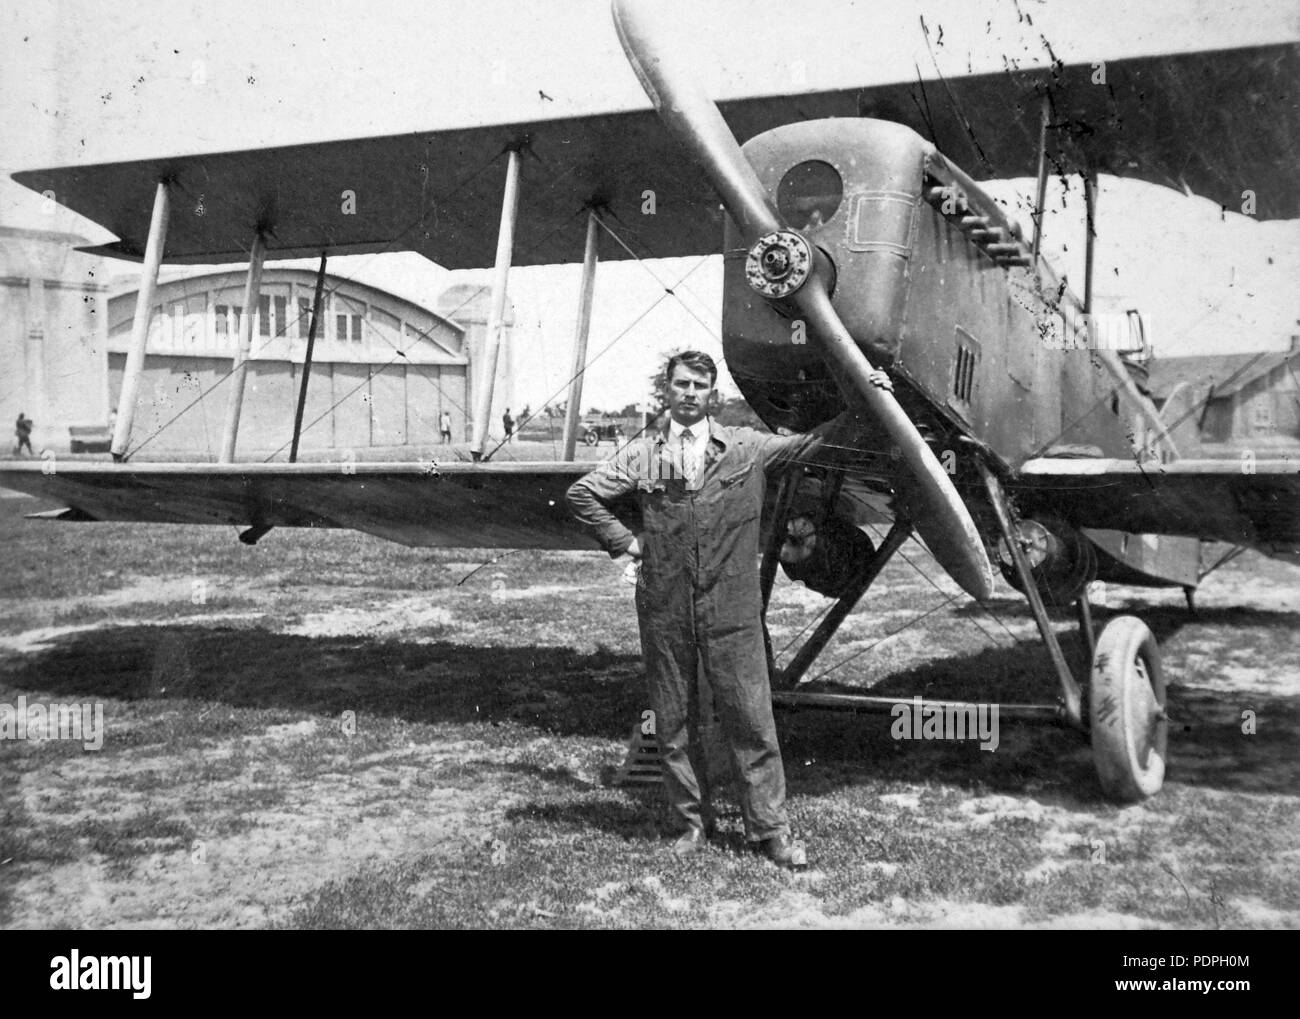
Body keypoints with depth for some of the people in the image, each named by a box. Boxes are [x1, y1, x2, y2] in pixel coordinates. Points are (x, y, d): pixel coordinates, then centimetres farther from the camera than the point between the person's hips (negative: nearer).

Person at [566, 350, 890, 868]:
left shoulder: (746, 447, 5)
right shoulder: (642, 454, 5)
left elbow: (806, 444, 14)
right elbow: (581, 494, 12)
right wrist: (623, 540, 6)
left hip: (732, 611, -1)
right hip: (664, 612, 1)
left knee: (752, 721, 1)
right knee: (674, 723, 9)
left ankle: (769, 828, 13)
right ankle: (693, 821, 25)